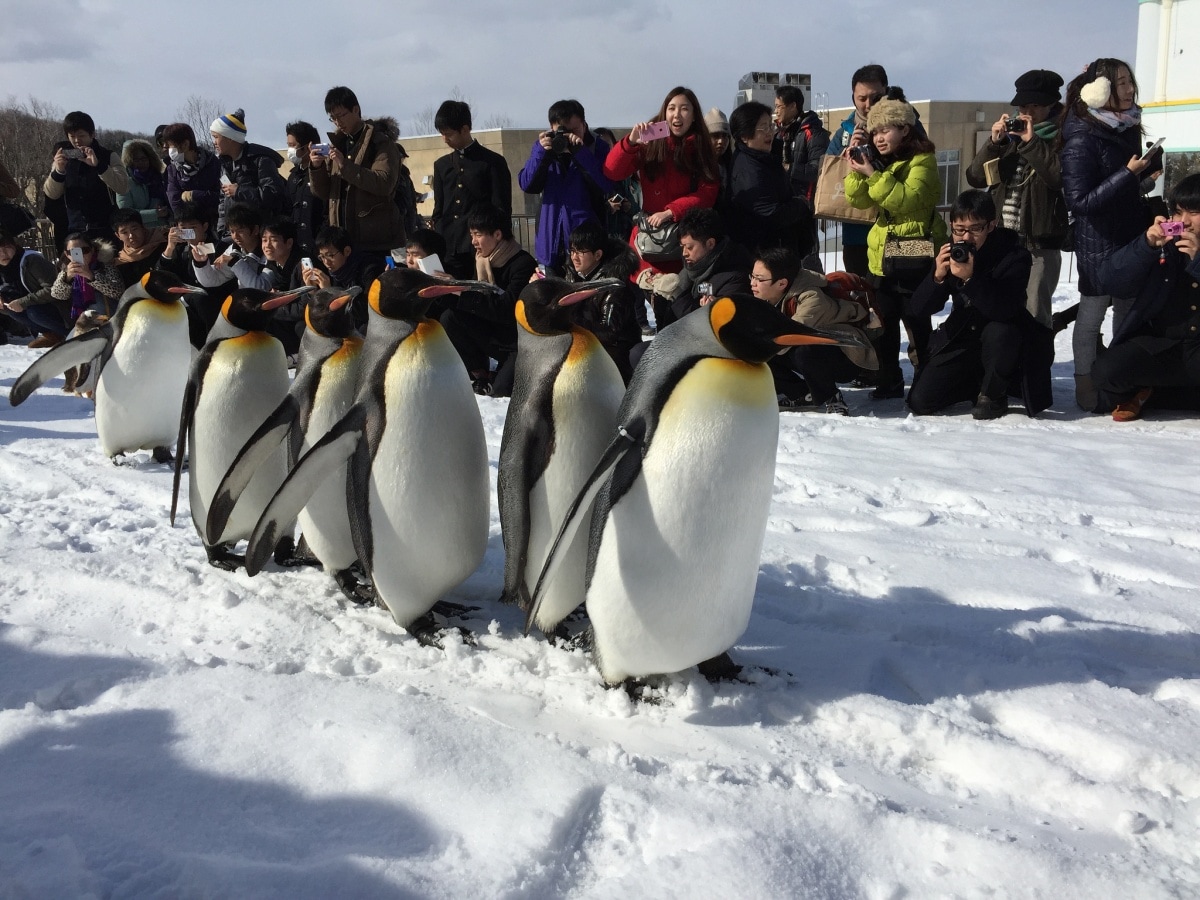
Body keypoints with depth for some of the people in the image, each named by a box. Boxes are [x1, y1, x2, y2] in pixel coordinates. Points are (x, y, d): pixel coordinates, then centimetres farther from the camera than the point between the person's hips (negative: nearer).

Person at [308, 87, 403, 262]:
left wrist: (346, 165, -20)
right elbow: (323, 193, 15)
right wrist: (316, 167, -4)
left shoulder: (381, 142, -1)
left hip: (373, 237, -5)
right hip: (342, 236, 5)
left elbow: (385, 183, -16)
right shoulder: (337, 144, 16)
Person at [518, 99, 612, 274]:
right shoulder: (543, 145, 9)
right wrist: (542, 153, -15)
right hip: (552, 242, 3)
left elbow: (606, 187, -16)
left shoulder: (597, 148, -1)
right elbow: (527, 185, -2)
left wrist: (580, 152, -21)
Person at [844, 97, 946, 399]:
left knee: (916, 320, -4)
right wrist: (856, 168, -10)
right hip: (882, 252, 7)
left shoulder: (922, 160, -8)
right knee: (884, 320, 8)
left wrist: (874, 174, -25)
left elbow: (910, 199, -23)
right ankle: (889, 381, 17)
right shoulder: (880, 160, 14)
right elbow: (859, 200, 5)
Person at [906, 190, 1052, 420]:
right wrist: (937, 277, -29)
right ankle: (978, 381, 17)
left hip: (1005, 341, -3)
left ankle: (993, 395, -11)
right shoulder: (949, 254, -6)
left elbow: (1005, 311, -34)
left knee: (998, 331, -39)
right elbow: (919, 308, -11)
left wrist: (970, 278, -46)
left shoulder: (1015, 256, -19)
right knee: (920, 402, -11)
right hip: (960, 339, 4)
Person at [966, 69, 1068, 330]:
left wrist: (1032, 142, -16)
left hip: (1040, 243, -6)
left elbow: (1063, 176, -19)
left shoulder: (1061, 138, 1)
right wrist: (994, 142, -5)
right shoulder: (1011, 137, 17)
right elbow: (976, 177, 9)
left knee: (1033, 318, -9)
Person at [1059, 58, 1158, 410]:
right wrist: (1129, 173, -25)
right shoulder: (1081, 140, -16)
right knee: (1092, 313, 3)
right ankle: (1085, 385, 16)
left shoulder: (1128, 128, 6)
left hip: (1132, 236, 7)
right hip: (1098, 242, -7)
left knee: (1128, 313, 11)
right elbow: (1081, 202, -21)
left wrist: (1151, 167, 1)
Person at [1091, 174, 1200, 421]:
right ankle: (1138, 391, 10)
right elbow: (1110, 281, -8)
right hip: (1162, 344, 1)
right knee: (1107, 371, -25)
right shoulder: (1163, 244, 4)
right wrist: (1146, 246, -21)